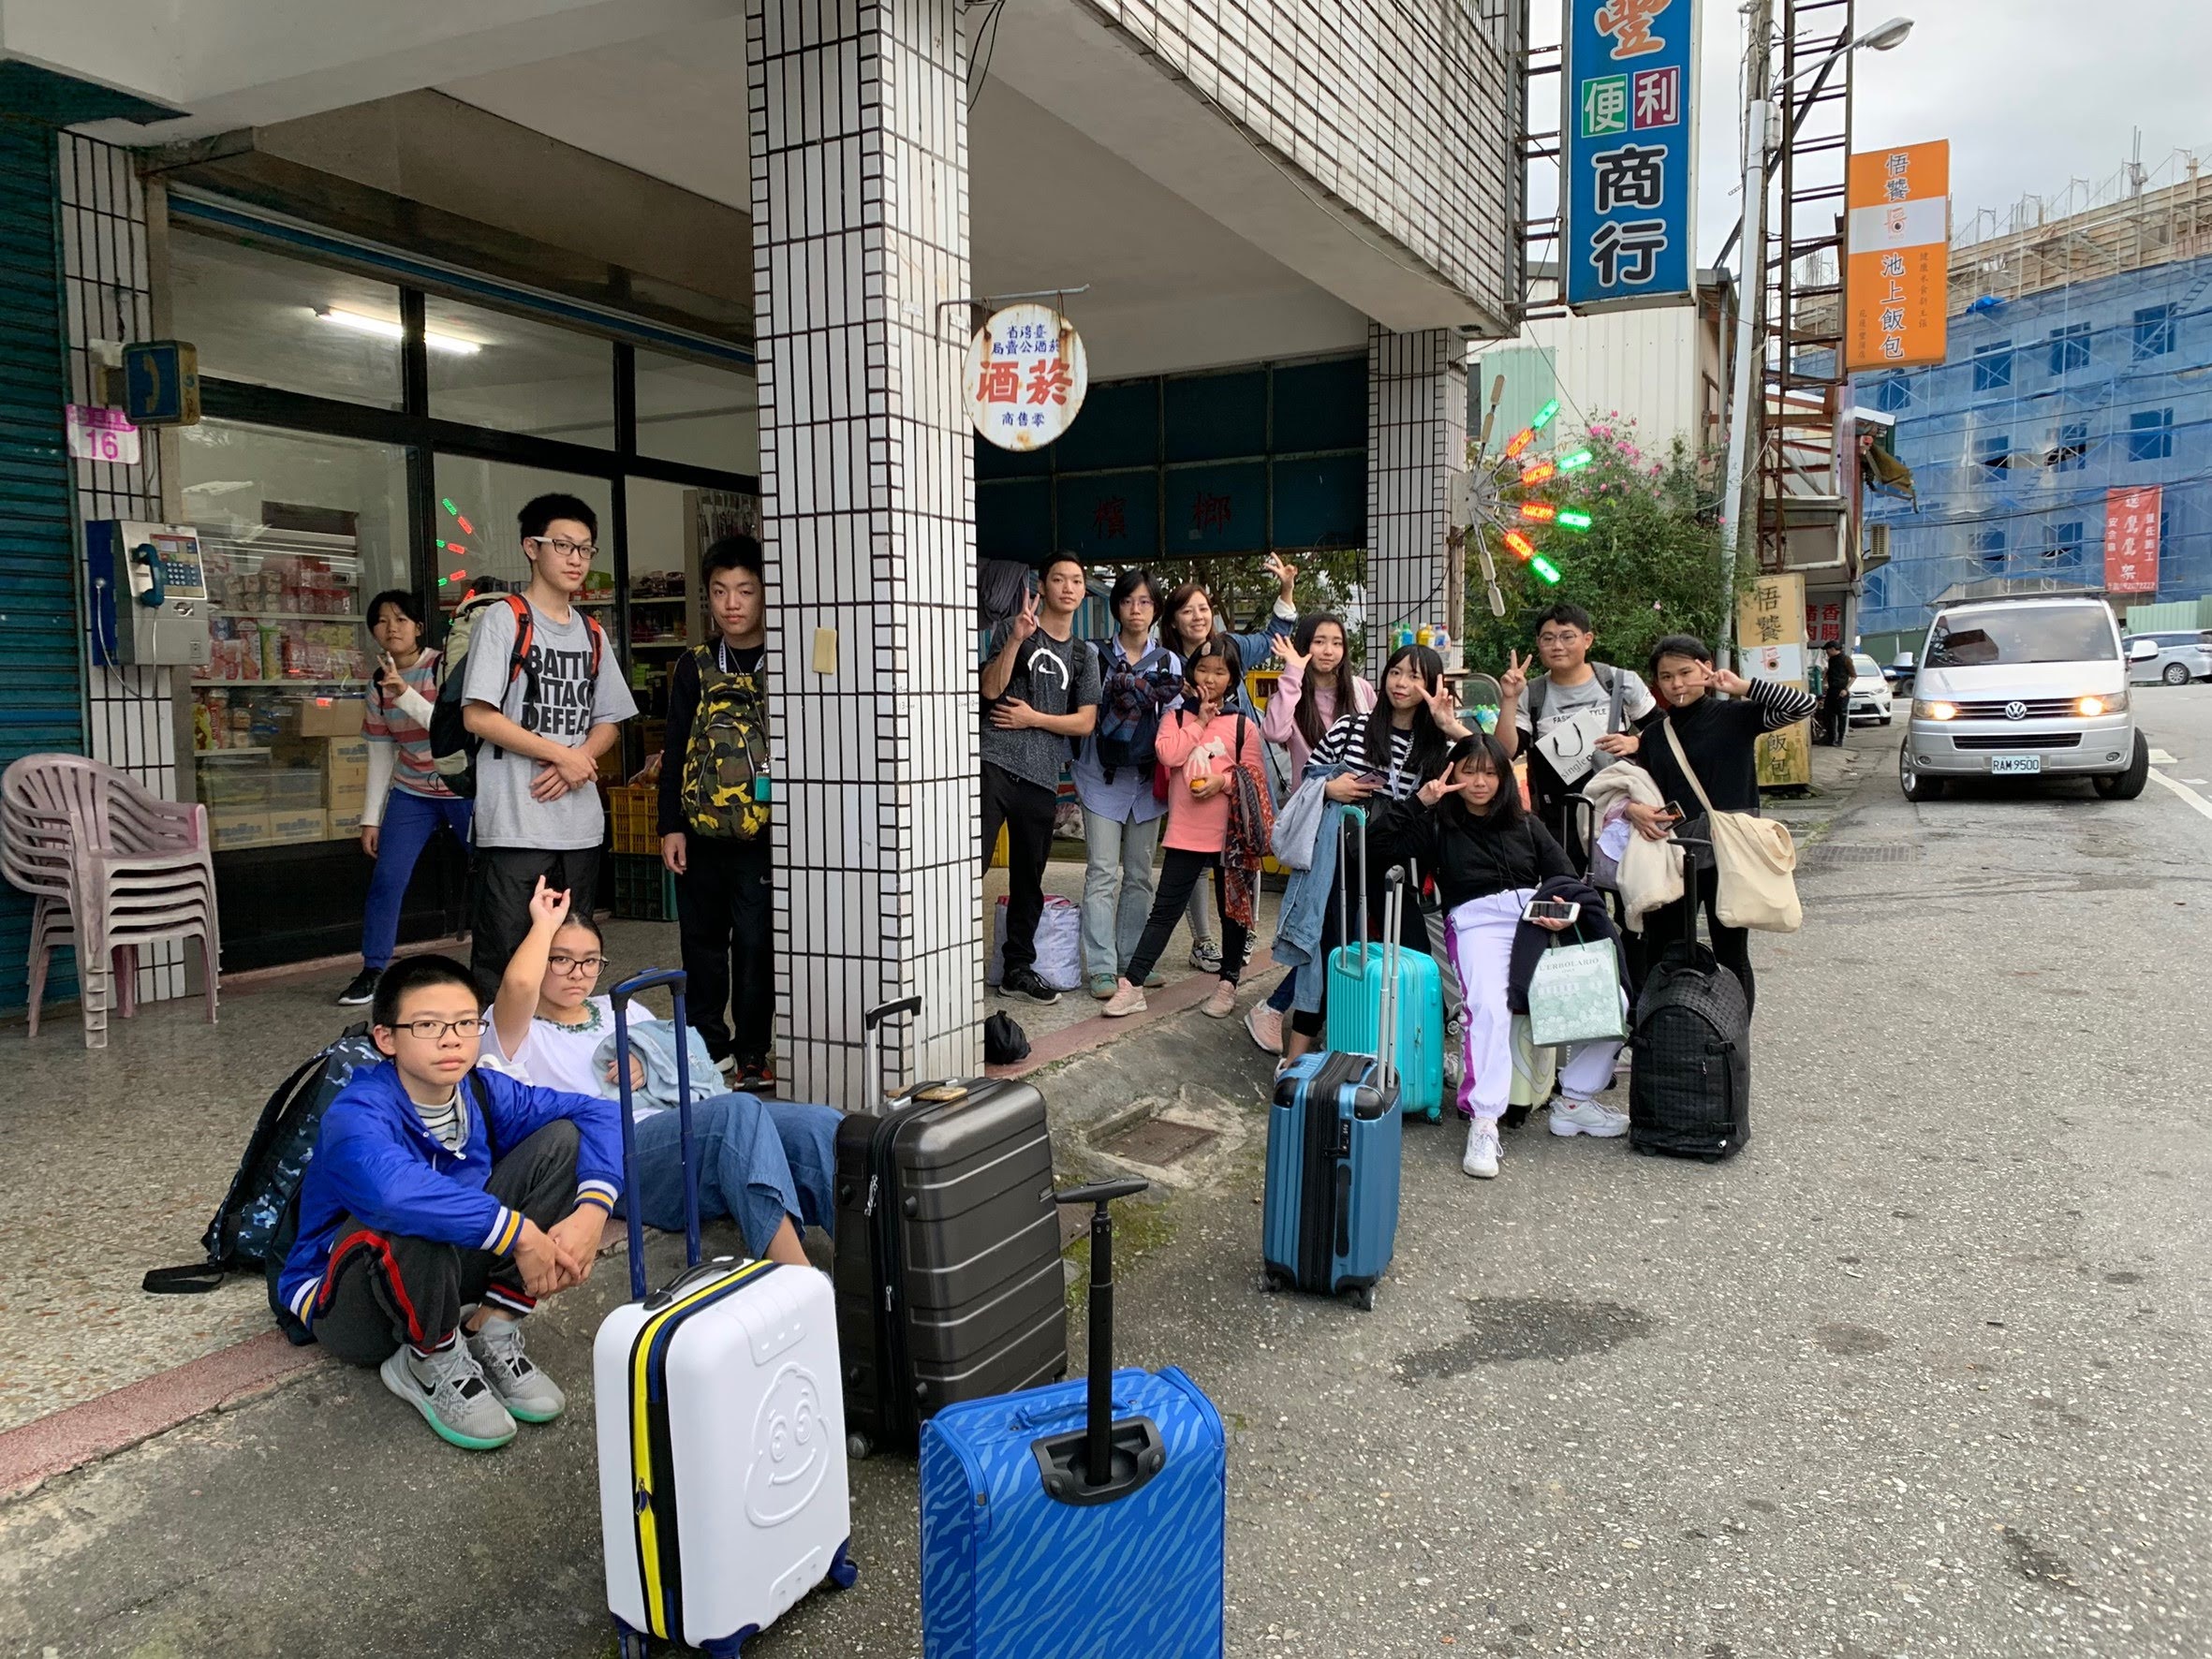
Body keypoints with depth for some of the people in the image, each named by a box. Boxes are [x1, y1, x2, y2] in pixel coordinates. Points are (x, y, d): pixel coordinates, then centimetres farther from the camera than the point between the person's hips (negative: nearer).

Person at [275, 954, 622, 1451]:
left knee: (561, 1138, -9)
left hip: (446, 1271, 6)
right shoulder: (357, 1116, -27)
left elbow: (596, 1114, -6)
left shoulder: (483, 1092, -9)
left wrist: (591, 1211, -24)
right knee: (416, 1220, -40)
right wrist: (520, 1233, -45)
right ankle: (434, 1366, -11)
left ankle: (491, 1335, -5)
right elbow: (393, 1190, -50)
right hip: (345, 1299, -6)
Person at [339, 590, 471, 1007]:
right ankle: (371, 972, 7)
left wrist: (406, 696, -36)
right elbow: (380, 755, 6)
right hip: (411, 793, 4)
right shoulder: (380, 683, 2)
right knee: (386, 879, -5)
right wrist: (371, 818, 5)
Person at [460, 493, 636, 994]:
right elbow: (477, 716, -11)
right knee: (502, 959, -4)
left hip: (581, 825, 6)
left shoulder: (592, 634, 15)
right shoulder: (504, 619, -4)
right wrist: (560, 754, -12)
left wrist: (577, 761, -4)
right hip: (515, 824, -6)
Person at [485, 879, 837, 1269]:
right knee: (736, 1112, -37)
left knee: (819, 1123, -24)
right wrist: (544, 924, 8)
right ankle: (801, 1287, -45)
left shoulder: (621, 1010, 32)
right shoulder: (513, 1034, 13)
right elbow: (518, 984, -11)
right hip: (618, 1153, -6)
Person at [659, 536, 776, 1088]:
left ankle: (752, 1053, 12)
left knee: (756, 943, -2)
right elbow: (675, 753, 8)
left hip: (762, 834, -3)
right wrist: (671, 826, 3)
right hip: (700, 832, 3)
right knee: (703, 940, 12)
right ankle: (708, 1044, 26)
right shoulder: (694, 668, 7)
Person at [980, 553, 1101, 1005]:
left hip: (1042, 777, 5)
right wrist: (1017, 639, -17)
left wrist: (1033, 718, -3)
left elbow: (1086, 722, 8)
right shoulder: (1013, 628, 6)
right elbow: (991, 688, -7)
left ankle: (1018, 968, 22)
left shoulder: (1083, 655, 16)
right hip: (995, 763, -4)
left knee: (1029, 879, 11)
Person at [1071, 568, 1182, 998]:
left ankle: (1131, 959, 18)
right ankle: (1101, 967, -5)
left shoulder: (1169, 662, 8)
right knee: (1102, 873, -7)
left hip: (1147, 779, 3)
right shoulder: (1095, 654, 0)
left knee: (1140, 873, 9)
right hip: (1103, 777, -3)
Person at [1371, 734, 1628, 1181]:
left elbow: (1567, 880, 19)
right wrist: (1419, 800, -1)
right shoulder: (1439, 826, 16)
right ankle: (1483, 1120, -31)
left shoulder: (1526, 825, 25)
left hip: (1542, 919, 4)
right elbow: (1378, 846, 2)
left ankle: (1576, 1099, -1)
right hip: (1478, 921, -3)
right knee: (1489, 1006, -34)